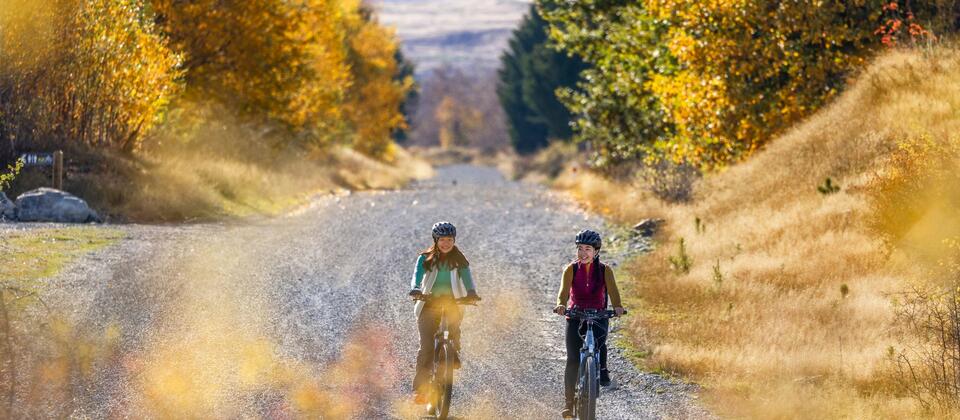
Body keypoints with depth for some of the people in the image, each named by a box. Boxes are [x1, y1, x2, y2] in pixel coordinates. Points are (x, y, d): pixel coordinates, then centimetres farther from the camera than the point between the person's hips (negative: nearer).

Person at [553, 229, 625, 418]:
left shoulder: (604, 270, -2)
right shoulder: (571, 269, -2)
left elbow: (612, 290, -17)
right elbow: (564, 291, -16)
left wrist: (617, 307, -37)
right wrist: (561, 305, -38)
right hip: (575, 316, 0)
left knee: (599, 339, -33)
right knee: (572, 359, -9)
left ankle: (603, 370, -8)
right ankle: (568, 402, -5)